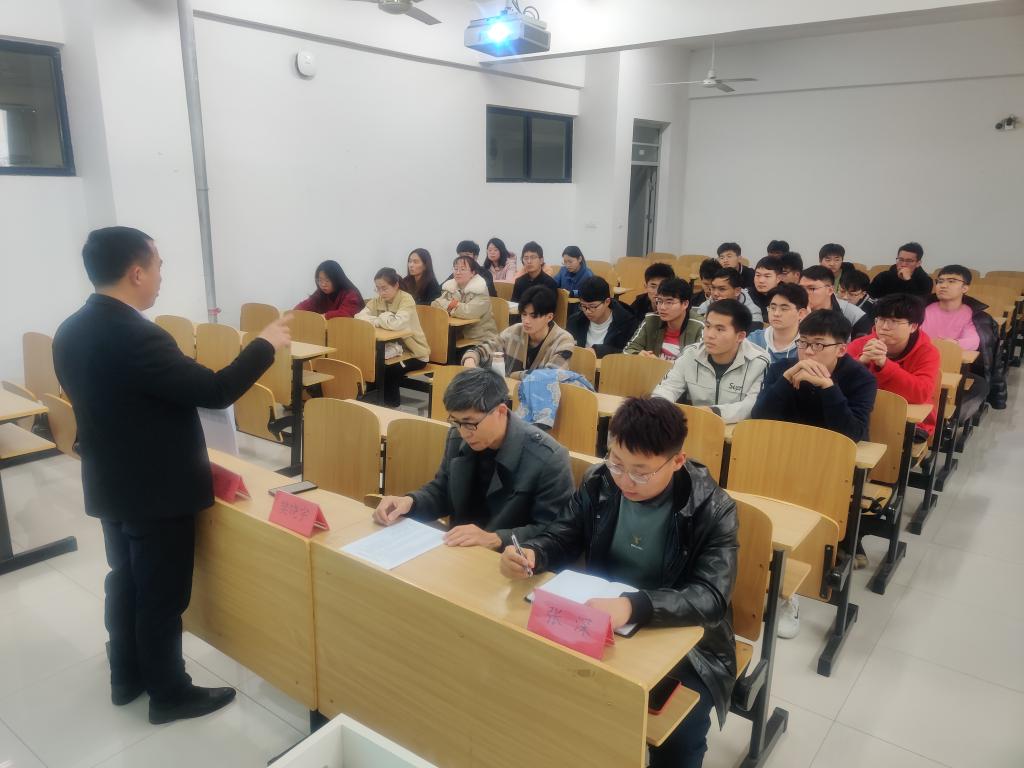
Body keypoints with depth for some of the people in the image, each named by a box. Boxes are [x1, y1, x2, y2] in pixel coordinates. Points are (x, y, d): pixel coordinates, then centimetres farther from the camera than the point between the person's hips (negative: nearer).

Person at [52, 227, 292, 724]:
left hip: (110, 486, 9)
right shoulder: (137, 337, -28)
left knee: (126, 582, 23)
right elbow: (215, 391, -26)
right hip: (158, 492, -9)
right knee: (161, 596, 7)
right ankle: (169, 695, 24)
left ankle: (128, 677, 39)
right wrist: (265, 344, -13)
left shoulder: (70, 331, 1)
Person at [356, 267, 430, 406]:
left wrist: (376, 320, -18)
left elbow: (397, 323, -35)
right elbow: (359, 317, -10)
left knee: (388, 370, -25)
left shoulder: (406, 299, -18)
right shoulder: (378, 300, 1)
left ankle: (392, 404, -3)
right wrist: (382, 319, -23)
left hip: (415, 353, -6)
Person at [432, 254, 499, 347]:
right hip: (457, 337, 5)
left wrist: (452, 306, -11)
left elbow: (470, 312, -25)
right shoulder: (450, 286, 9)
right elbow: (435, 306, 0)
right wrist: (451, 304, -14)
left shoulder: (480, 289, -10)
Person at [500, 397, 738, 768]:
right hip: (601, 627, 4)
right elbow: (561, 540, 2)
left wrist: (633, 606, -44)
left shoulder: (713, 510, -17)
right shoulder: (598, 483, -7)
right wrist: (530, 553, -23)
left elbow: (712, 598, -26)